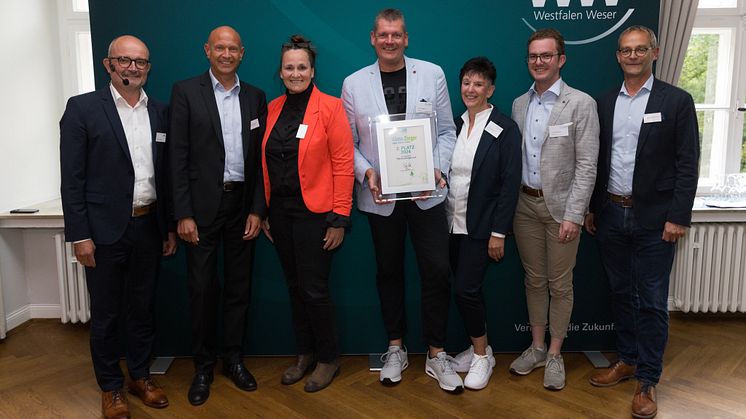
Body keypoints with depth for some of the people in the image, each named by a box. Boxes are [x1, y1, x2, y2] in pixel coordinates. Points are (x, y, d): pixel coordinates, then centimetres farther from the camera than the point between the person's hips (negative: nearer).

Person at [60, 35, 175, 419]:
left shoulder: (160, 113, 7)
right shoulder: (82, 108, -6)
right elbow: (72, 179, -8)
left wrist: (170, 227, 9)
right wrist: (79, 235, -11)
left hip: (148, 228, 4)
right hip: (105, 230, -4)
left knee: (142, 309, 15)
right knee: (105, 314, 10)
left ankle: (140, 375, 33)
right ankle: (111, 387, 26)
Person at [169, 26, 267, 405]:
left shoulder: (255, 97, 8)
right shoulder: (186, 92, -2)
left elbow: (259, 158, 7)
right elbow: (178, 156, -6)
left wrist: (257, 209, 1)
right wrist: (183, 214, -11)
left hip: (242, 204, 3)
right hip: (202, 205, -3)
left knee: (238, 286, 11)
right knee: (202, 288, 4)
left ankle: (233, 359, 26)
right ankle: (203, 366, 20)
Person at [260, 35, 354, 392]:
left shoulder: (330, 107, -8)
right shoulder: (273, 109, 9)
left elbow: (343, 165, -11)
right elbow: (266, 164, 11)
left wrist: (339, 219, -15)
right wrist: (265, 211, 9)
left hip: (314, 213, -5)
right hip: (280, 212, 6)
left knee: (314, 289, 0)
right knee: (294, 286, 15)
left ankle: (329, 359, 21)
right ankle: (304, 354, 32)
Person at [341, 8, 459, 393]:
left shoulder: (432, 74, 2)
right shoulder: (354, 84, 2)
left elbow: (446, 131, 4)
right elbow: (348, 143, 4)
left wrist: (438, 169, -10)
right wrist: (366, 172, -13)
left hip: (426, 192, 0)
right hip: (380, 195, 1)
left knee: (436, 271, -1)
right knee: (389, 272, 12)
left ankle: (436, 355, 16)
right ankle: (395, 349, 30)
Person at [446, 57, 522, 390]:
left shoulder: (505, 129, -8)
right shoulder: (454, 125, 8)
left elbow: (510, 184, -11)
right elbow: (445, 173, 9)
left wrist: (499, 233, -14)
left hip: (481, 225, -5)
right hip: (453, 222, 5)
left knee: (465, 289, -7)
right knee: (466, 289, 11)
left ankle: (482, 355, 14)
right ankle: (478, 347, 29)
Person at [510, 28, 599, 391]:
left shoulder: (581, 104, -8)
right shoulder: (519, 104, 8)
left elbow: (587, 165, -11)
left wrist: (573, 215, -15)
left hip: (560, 206, -4)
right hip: (525, 204, 5)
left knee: (559, 284, 6)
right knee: (534, 280, 14)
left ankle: (555, 354, 21)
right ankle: (536, 347, 28)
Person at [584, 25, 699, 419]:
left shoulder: (677, 101, -4)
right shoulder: (604, 103, 8)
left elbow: (687, 164, -7)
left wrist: (678, 217, -12)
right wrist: (590, 208, 8)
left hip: (653, 219, -4)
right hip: (611, 214, 4)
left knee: (652, 302, 3)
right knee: (621, 294, 15)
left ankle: (647, 381, 16)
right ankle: (626, 360, 31)